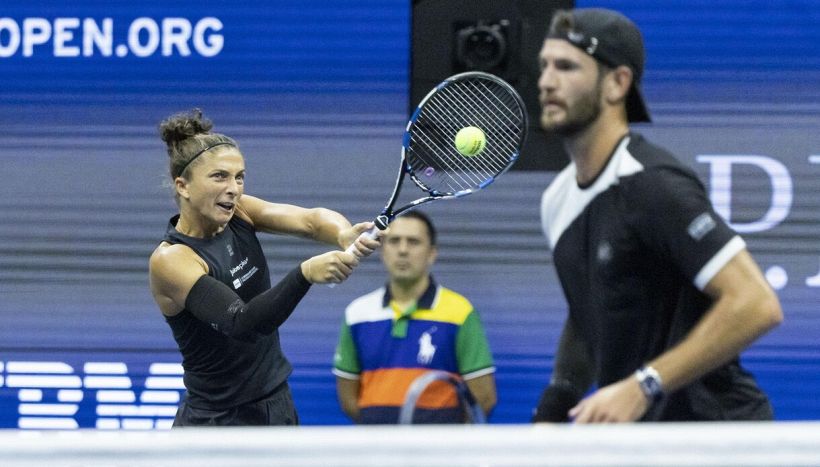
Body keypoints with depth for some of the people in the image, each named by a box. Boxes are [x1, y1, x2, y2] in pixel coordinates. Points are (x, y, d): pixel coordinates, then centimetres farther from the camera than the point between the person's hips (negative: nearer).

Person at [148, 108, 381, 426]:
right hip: (218, 423, -7)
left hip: (277, 408, 7)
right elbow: (242, 323, -34)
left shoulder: (237, 213, -2)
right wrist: (305, 273, -49)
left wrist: (345, 234, -41)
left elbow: (310, 220, -17)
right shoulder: (170, 260, -22)